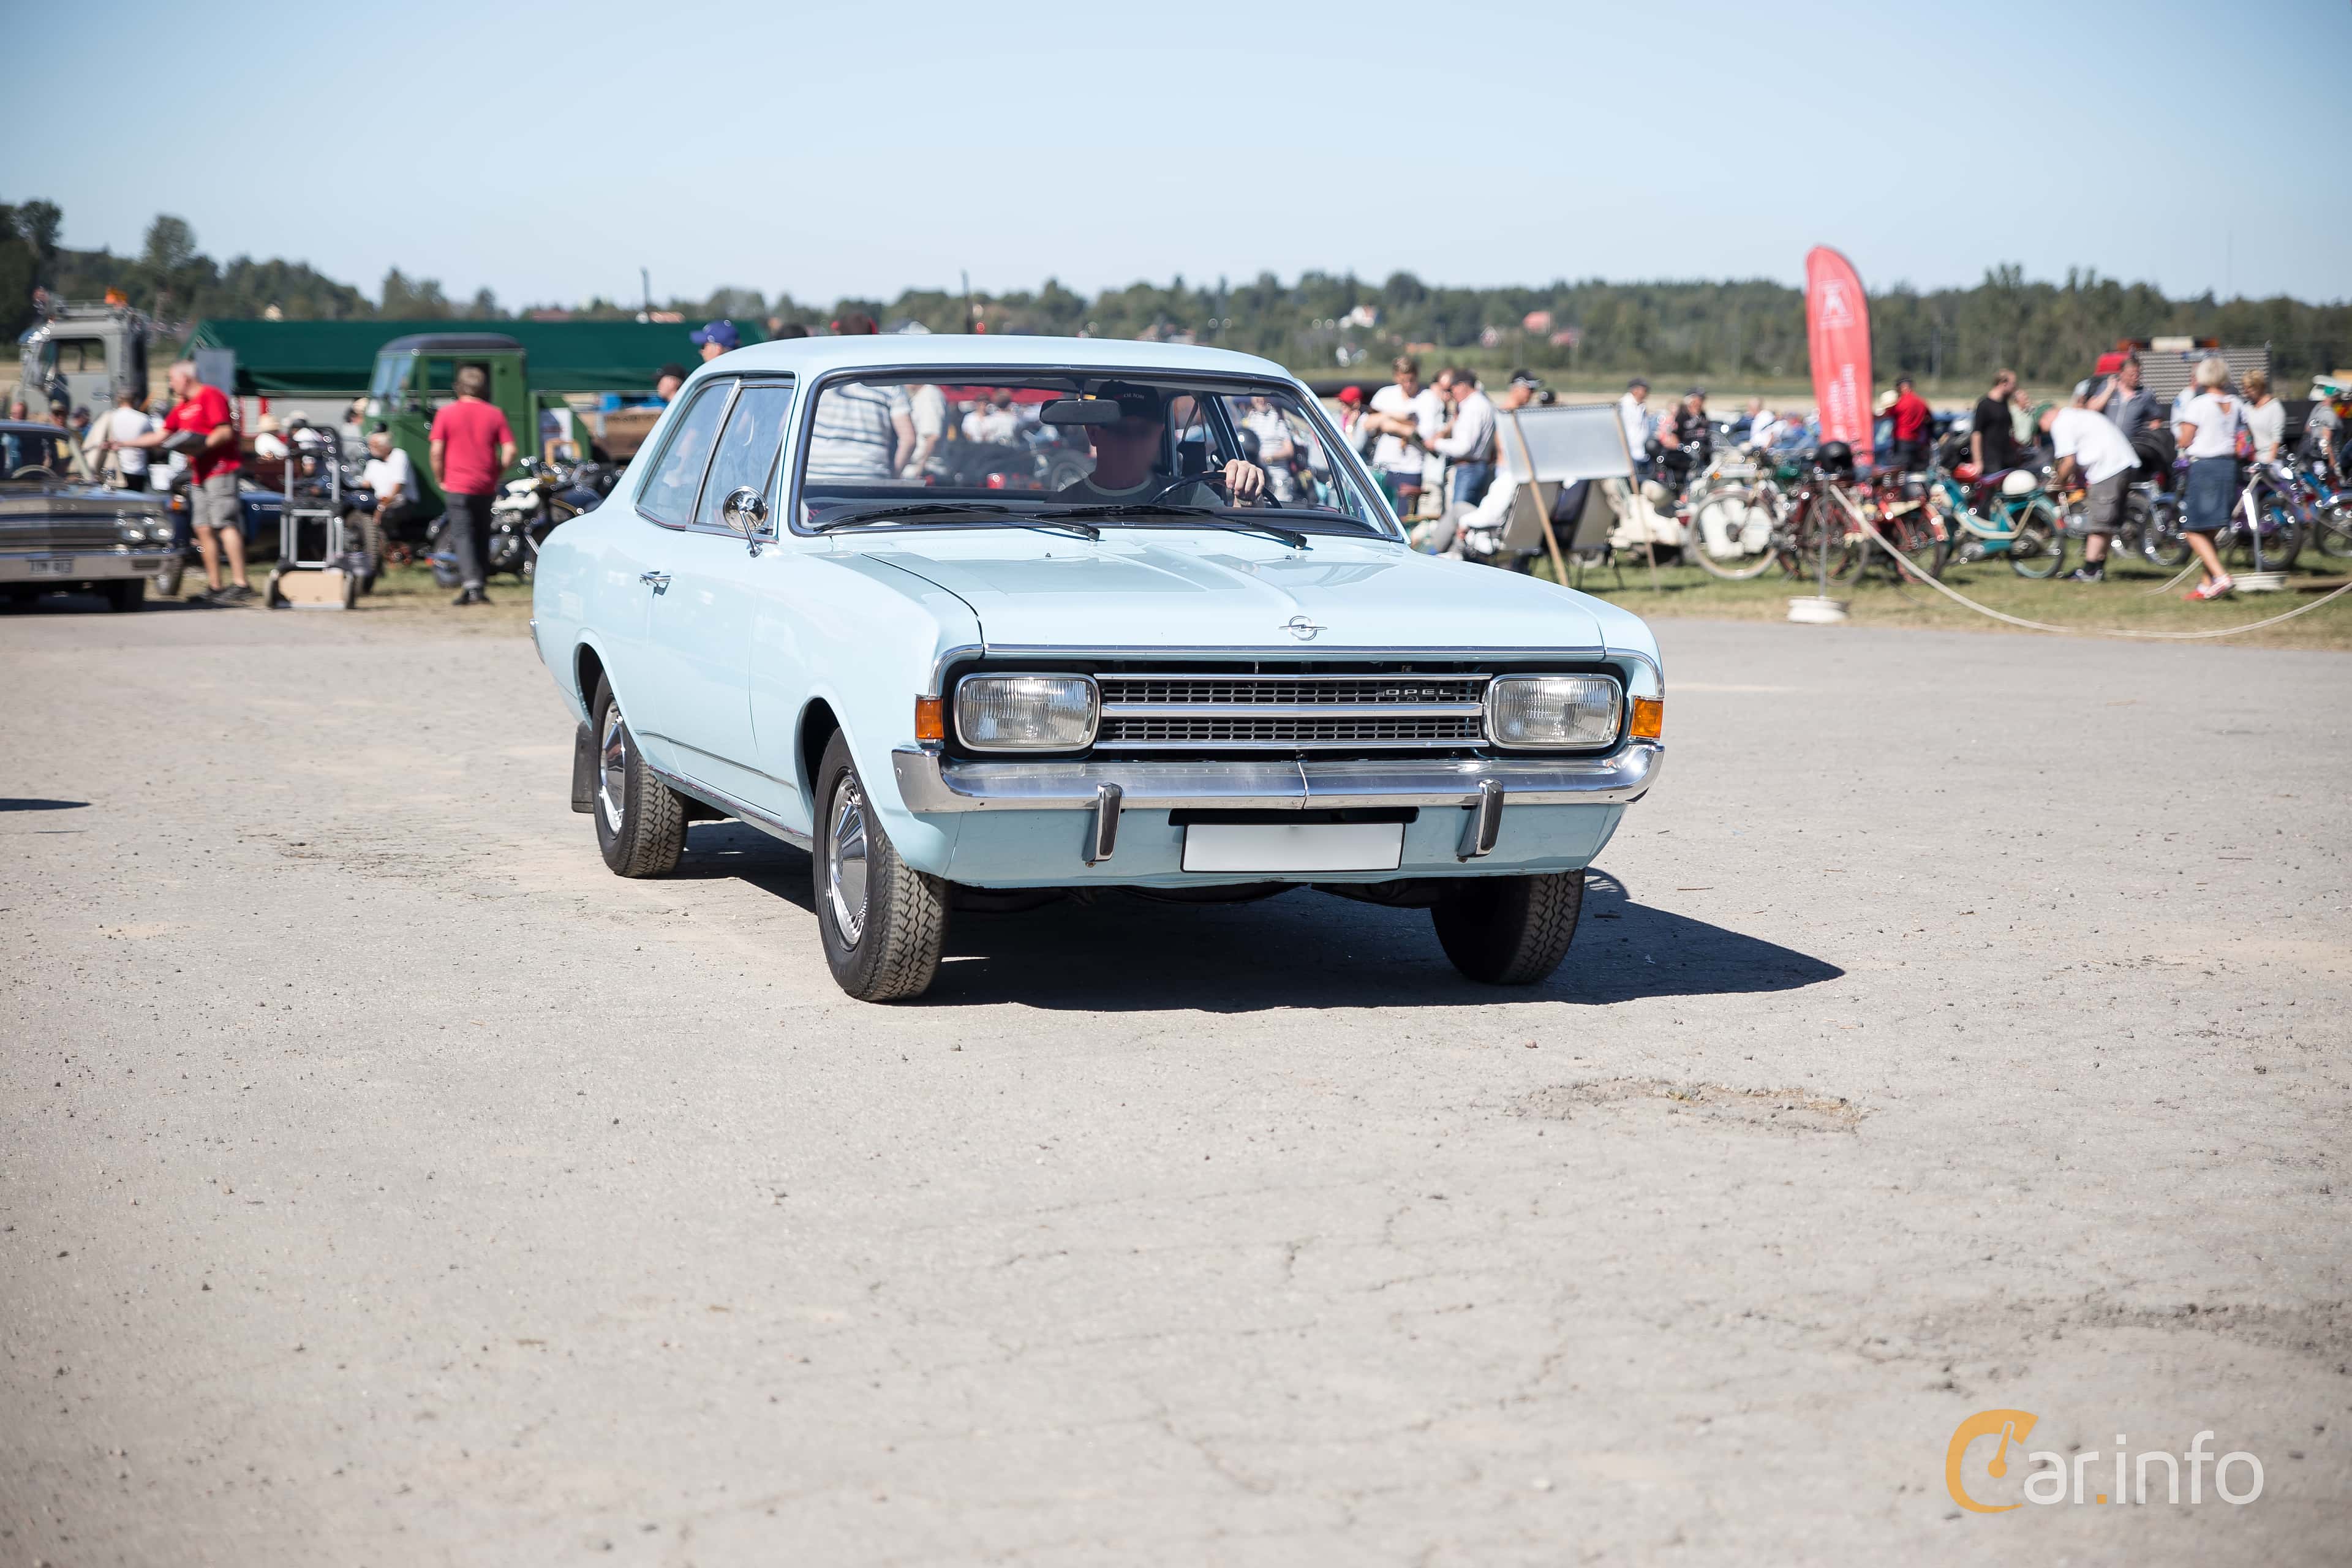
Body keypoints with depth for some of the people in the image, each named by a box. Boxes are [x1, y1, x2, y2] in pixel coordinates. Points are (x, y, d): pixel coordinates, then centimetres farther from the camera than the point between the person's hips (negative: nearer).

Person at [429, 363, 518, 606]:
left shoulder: (446, 413, -3)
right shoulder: (495, 414, 2)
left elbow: (436, 451, -6)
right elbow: (510, 451, -3)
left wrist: (440, 480, 6)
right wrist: (496, 474, 10)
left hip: (458, 486, -3)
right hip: (486, 486, 3)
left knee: (462, 535, -4)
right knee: (482, 537, 13)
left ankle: (471, 583, -22)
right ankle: (478, 588, 17)